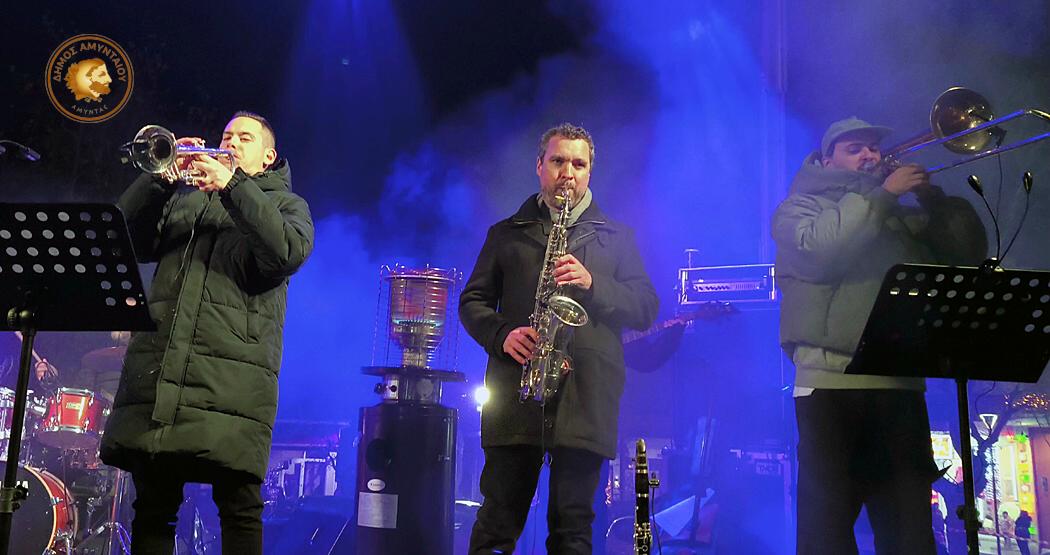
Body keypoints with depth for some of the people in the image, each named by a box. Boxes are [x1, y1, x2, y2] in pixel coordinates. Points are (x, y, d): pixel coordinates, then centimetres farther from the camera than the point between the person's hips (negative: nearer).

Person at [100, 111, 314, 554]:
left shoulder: (286, 204, 16)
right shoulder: (184, 198, 26)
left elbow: (290, 252, -6)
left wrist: (232, 185, -9)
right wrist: (161, 177, 1)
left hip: (232, 376, -4)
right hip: (157, 368, 4)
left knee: (239, 509, -7)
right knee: (153, 508, 5)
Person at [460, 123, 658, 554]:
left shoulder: (617, 238, 18)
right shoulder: (506, 234, 19)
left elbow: (646, 308, 9)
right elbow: (472, 300, 14)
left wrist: (592, 284, -9)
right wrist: (501, 334, -7)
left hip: (585, 393, 0)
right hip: (516, 388, 0)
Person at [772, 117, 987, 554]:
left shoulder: (903, 215, 25)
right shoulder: (799, 207, 11)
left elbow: (969, 251, 16)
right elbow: (820, 248, -11)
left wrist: (932, 196, 6)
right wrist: (881, 193, -5)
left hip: (901, 384, 5)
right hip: (831, 382, -4)